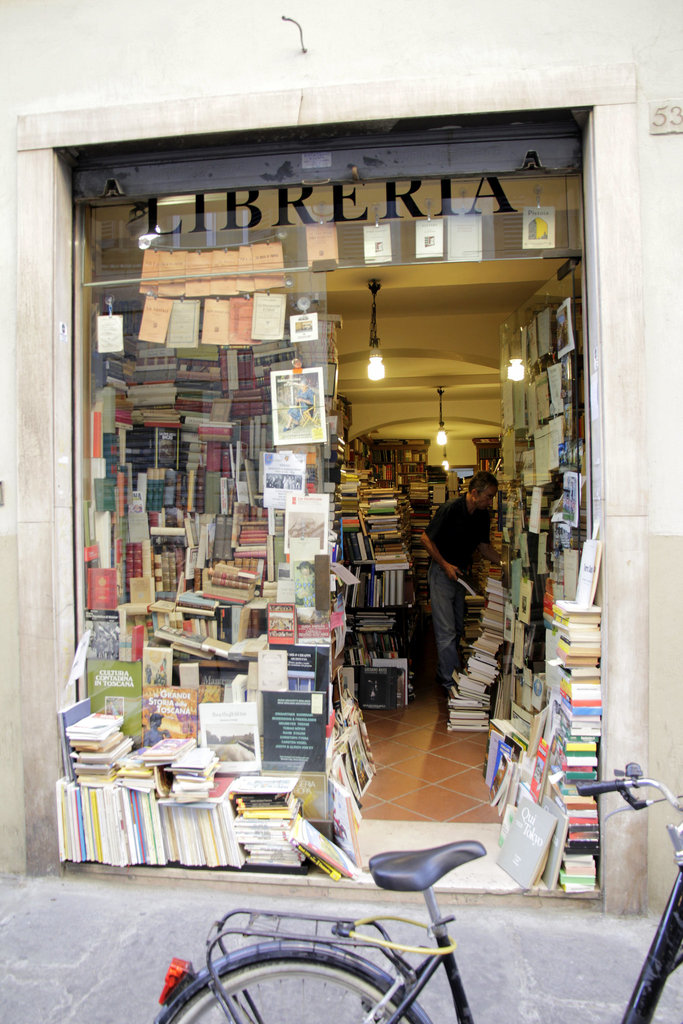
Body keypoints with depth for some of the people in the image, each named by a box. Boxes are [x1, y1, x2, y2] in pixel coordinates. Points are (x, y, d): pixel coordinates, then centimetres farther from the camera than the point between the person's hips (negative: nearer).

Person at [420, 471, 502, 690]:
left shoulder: (483, 516, 0)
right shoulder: (450, 510, -21)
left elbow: (484, 545, 11)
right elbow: (426, 539, -15)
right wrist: (445, 565, -19)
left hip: (461, 573, 7)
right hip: (442, 572, -7)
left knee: (458, 628, 15)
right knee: (446, 631, -6)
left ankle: (444, 673, 30)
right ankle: (450, 681, 1)